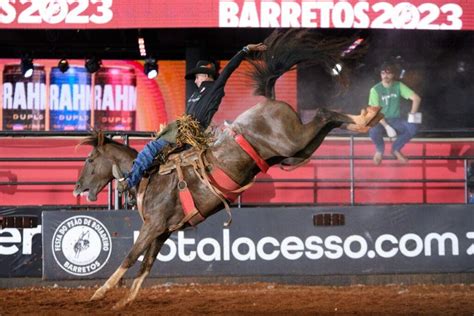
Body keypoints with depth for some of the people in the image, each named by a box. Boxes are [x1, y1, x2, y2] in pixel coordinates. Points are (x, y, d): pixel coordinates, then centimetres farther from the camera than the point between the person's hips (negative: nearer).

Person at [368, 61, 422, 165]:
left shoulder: (399, 86, -2)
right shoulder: (375, 89, -9)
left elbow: (416, 98, -6)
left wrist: (412, 116, -17)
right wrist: (387, 127, -24)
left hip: (396, 120, 2)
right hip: (381, 121, -2)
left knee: (413, 127, -28)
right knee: (373, 131, -38)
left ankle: (396, 149, -2)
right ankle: (380, 150, 0)